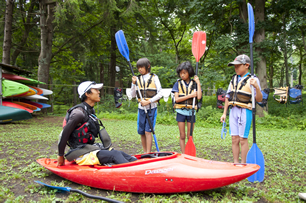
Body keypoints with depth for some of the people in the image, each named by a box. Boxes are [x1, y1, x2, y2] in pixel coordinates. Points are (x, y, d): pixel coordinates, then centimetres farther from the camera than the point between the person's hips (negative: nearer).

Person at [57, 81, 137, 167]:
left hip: (91, 147, 8)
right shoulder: (79, 112, -17)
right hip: (81, 154, -8)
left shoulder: (91, 110, 12)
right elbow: (64, 134, -16)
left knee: (120, 153, -7)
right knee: (115, 155, -21)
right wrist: (60, 156, -10)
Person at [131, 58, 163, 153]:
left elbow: (160, 94, -3)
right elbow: (133, 95, 8)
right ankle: (145, 152, 18)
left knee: (148, 131, -9)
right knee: (141, 132, 5)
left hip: (152, 108, -3)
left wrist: (149, 101, -13)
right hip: (141, 108, 4)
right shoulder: (137, 79, 9)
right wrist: (133, 83, -5)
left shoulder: (154, 77, 1)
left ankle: (148, 153, -4)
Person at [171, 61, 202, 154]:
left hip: (191, 111, 0)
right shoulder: (178, 83, 2)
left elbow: (199, 97, -11)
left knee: (190, 136, 6)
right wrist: (190, 95, -13)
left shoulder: (194, 84, 3)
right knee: (182, 136, 6)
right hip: (181, 111, 0)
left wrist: (198, 83, -10)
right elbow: (177, 99, -7)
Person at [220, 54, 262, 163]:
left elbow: (259, 99, -8)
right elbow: (228, 97, 17)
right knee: (234, 139, 7)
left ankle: (243, 164, 9)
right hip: (233, 111, 5)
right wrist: (224, 113, 14)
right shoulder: (234, 79, 14)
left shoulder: (253, 79, -3)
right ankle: (235, 163, 17)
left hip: (245, 111, -5)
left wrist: (256, 87, -26)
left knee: (243, 139, -2)